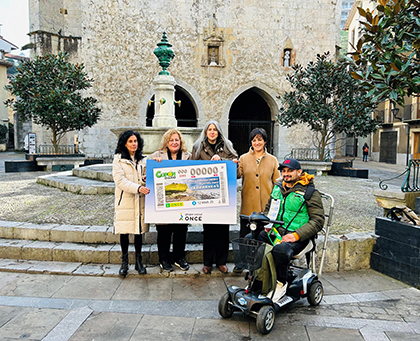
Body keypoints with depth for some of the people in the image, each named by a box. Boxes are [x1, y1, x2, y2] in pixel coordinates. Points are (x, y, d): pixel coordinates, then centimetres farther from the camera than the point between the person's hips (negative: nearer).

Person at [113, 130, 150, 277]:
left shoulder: (143, 159, 13)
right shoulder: (118, 159, 0)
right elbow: (120, 180, -11)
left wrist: (147, 179, -6)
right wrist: (138, 188, -22)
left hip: (140, 200, 3)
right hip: (125, 200, -3)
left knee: (139, 229, 7)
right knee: (124, 231, 0)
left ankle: (139, 261, 19)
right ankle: (124, 262, 16)